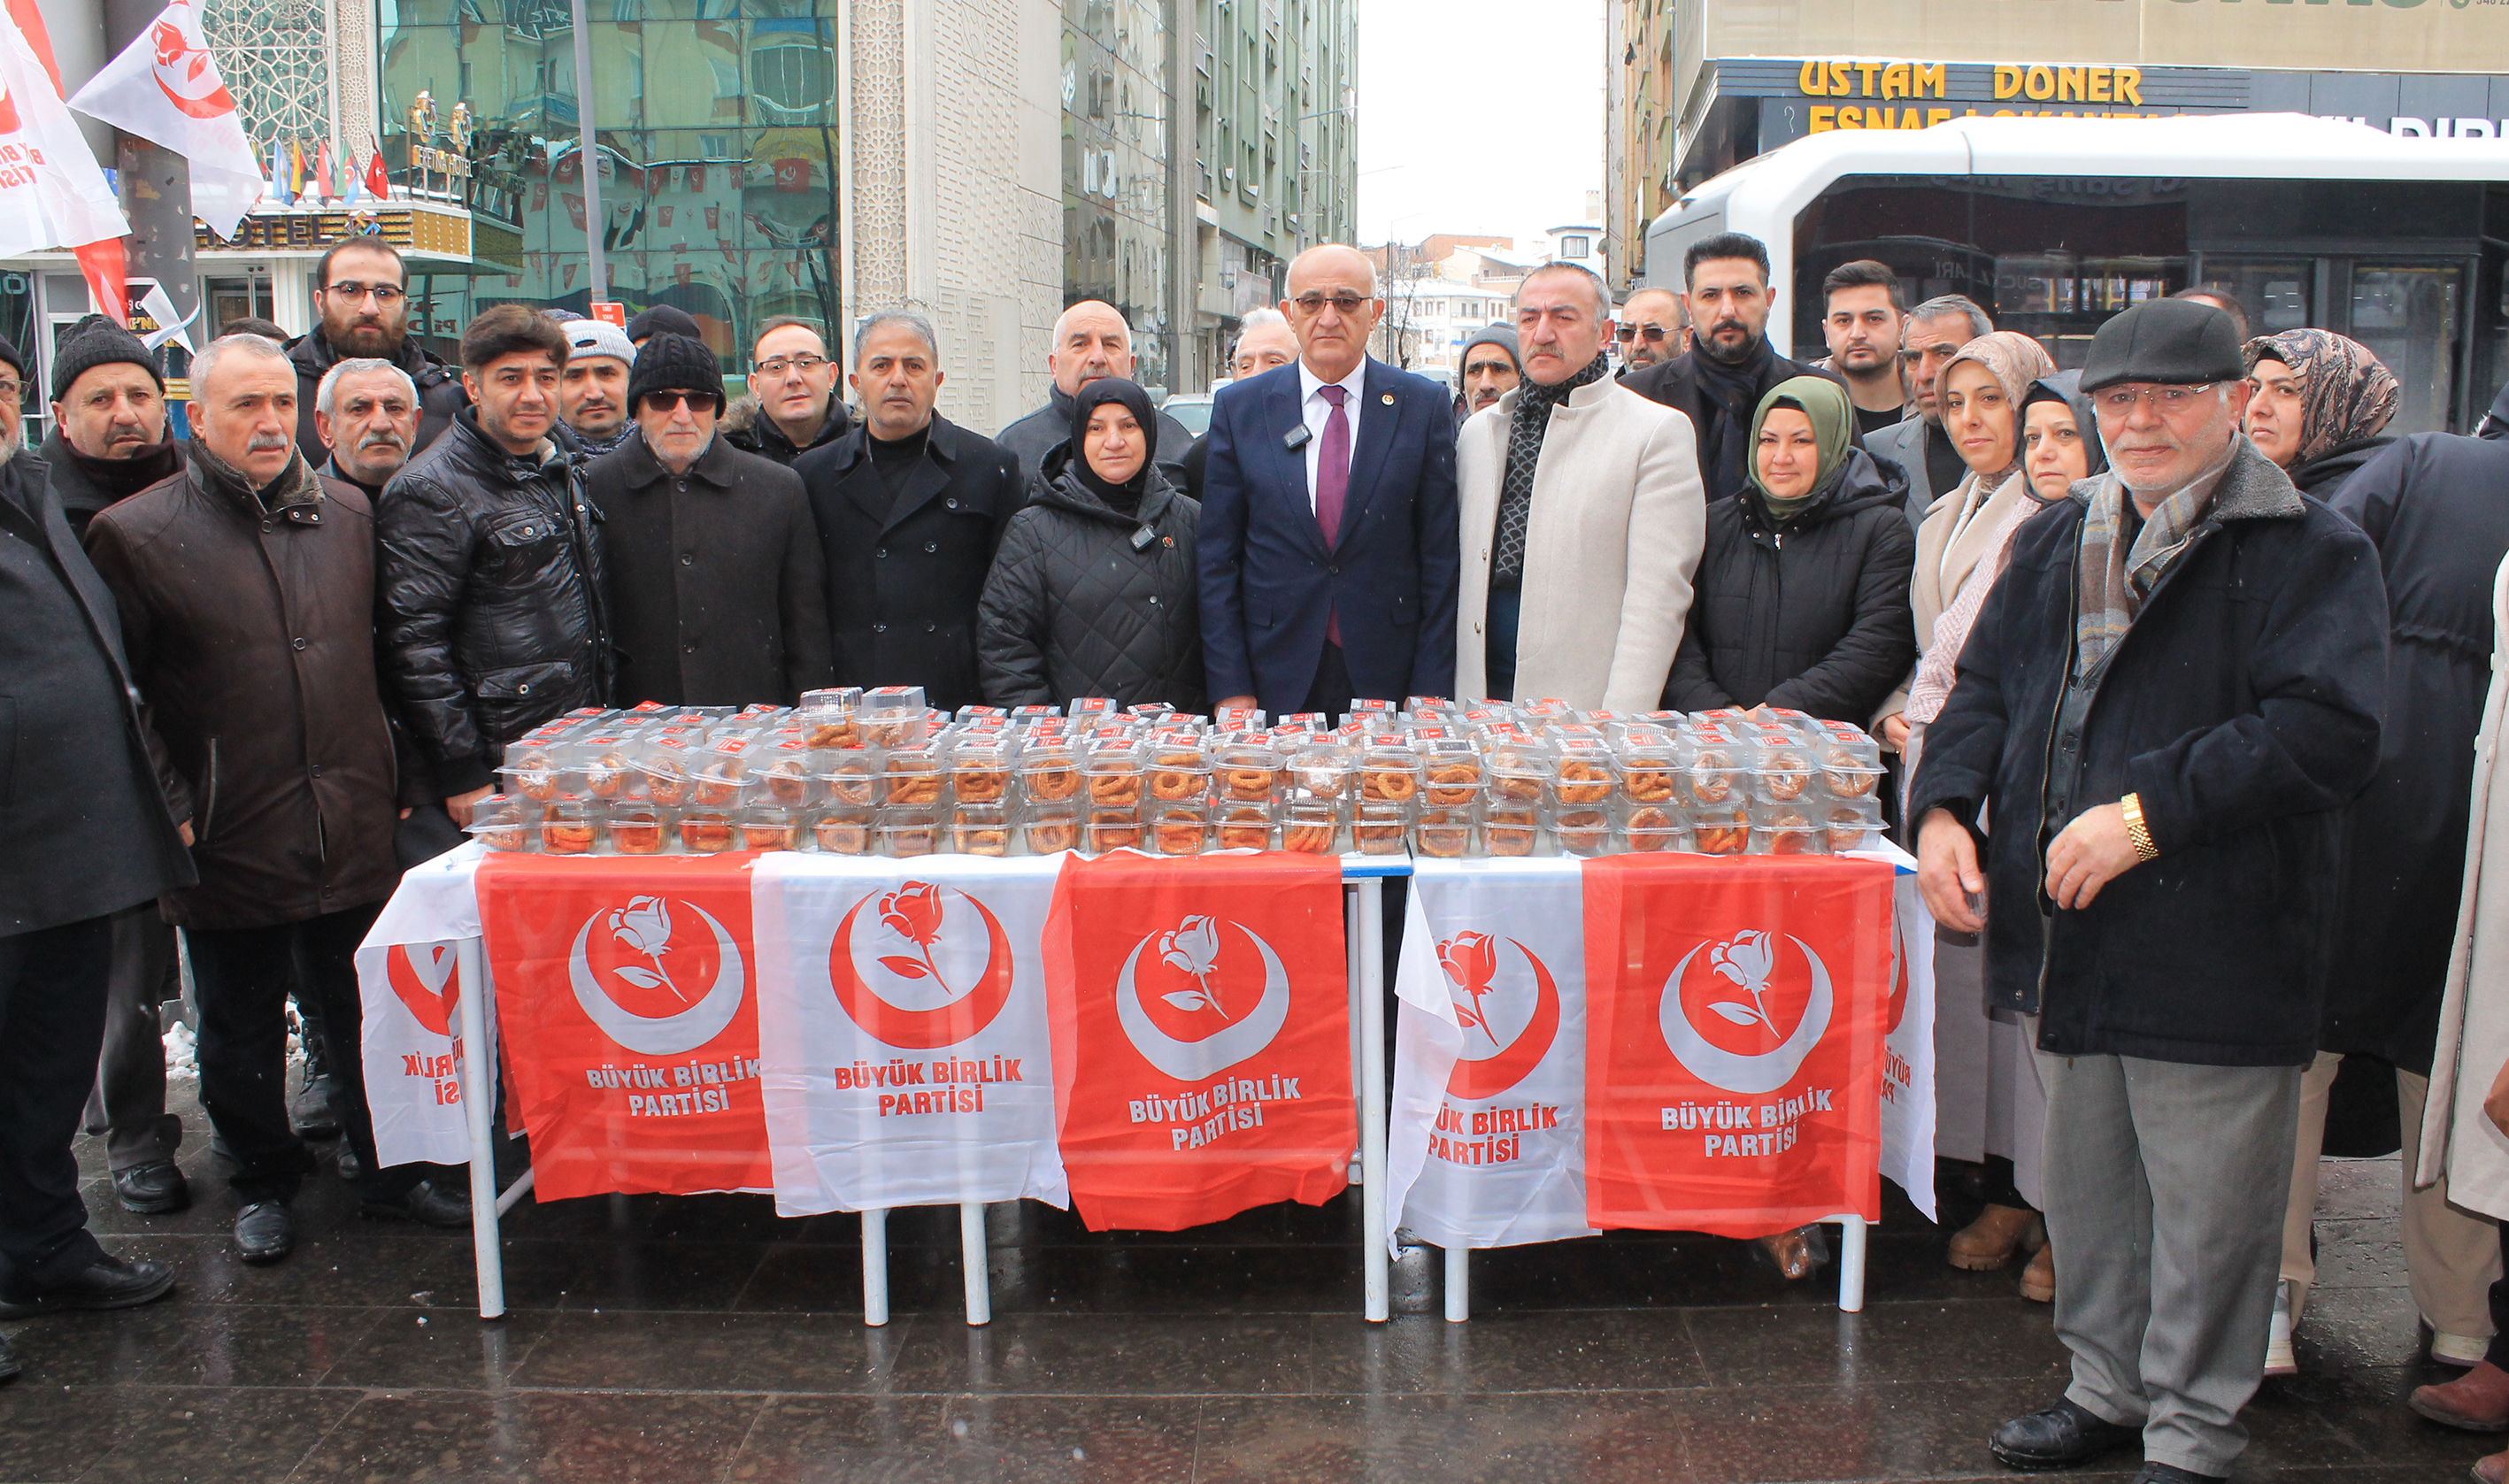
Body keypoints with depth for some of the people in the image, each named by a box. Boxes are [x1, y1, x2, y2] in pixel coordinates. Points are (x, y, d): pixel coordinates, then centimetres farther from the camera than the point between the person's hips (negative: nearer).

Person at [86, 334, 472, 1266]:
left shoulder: (346, 513, 9)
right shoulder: (136, 533, -5)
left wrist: (393, 774, 11)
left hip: (354, 830, 3)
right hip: (230, 840, -3)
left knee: (371, 1013, 12)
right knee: (241, 1028, 12)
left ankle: (391, 1172, 27)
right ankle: (263, 1183, 30)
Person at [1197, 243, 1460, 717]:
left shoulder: (1424, 404, 2)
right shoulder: (1238, 407, 4)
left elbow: (1441, 554, 1)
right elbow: (1216, 556, 3)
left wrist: (1431, 689, -4)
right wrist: (1229, 687, -4)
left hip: (1389, 678, 0)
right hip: (1276, 682, 0)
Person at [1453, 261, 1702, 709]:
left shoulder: (1659, 431, -3)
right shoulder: (1479, 430, 15)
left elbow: (1658, 596, -10)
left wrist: (1622, 734, -17)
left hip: (1585, 704, -4)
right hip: (1481, 695, 4)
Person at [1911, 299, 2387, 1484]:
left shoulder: (2310, 552, -7)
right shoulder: (2056, 542, 13)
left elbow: (2325, 730, -18)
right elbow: (1985, 686, 15)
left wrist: (2147, 817, -23)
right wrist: (1944, 807, -3)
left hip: (2212, 939, -6)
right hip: (2070, 932, 6)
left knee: (2206, 1201, 4)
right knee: (2086, 1181, 18)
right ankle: (2109, 1388, 36)